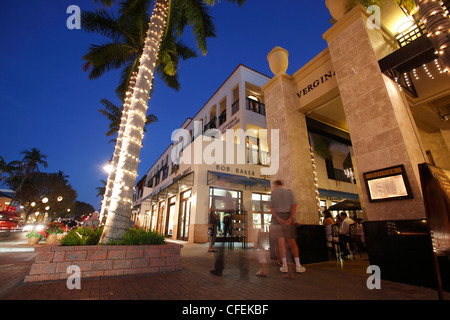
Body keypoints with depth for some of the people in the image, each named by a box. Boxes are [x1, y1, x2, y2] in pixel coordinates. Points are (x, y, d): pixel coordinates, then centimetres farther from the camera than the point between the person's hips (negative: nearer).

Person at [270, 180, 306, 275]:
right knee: (292, 241, 7)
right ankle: (298, 265, 7)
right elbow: (294, 206, -3)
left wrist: (277, 218, -12)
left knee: (281, 241, -2)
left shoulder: (273, 193, 4)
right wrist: (290, 218, -9)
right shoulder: (289, 192, 8)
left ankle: (284, 266, 0)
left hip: (277, 217, -1)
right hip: (288, 216, 2)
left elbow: (271, 208, -6)